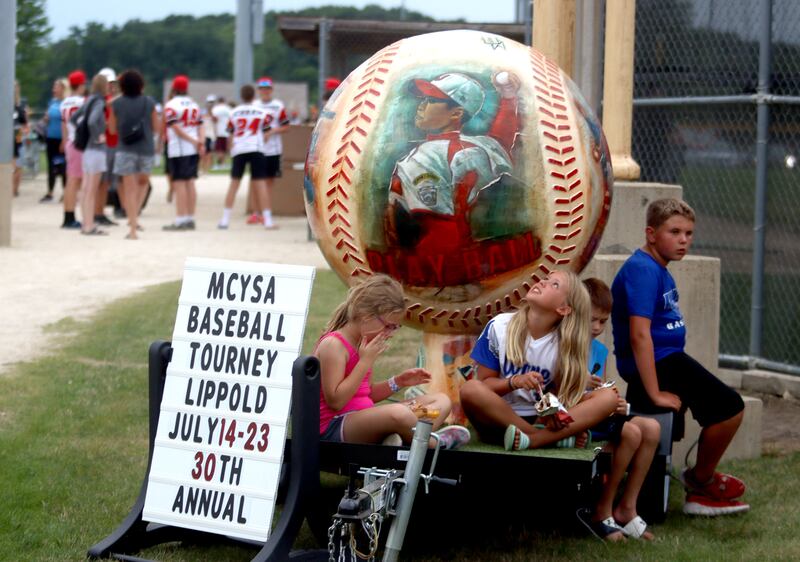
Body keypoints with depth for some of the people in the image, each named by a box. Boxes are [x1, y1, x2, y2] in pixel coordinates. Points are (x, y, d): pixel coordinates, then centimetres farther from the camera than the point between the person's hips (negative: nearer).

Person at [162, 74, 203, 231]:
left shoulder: (171, 105, -8)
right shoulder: (194, 105, 13)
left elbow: (176, 128, -15)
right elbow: (200, 126, 5)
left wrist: (194, 141, -11)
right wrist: (201, 142, -4)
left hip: (178, 149, -6)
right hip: (193, 150, 6)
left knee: (179, 183, -5)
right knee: (190, 183, 11)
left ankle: (181, 219, -8)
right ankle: (190, 218, 13)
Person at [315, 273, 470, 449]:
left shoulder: (362, 344, 15)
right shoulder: (333, 345, -14)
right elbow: (335, 401, -21)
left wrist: (398, 382, 7)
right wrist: (365, 361, -19)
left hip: (363, 418, 10)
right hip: (335, 426, -10)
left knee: (441, 400, 6)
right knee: (398, 413, -40)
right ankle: (432, 443, -9)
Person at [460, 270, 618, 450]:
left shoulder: (565, 343, -2)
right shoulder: (499, 327, -4)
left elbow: (558, 393, 2)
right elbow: (484, 383, -2)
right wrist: (515, 382, -21)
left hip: (540, 420, 2)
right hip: (499, 421, -2)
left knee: (608, 397, -17)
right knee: (471, 389, -34)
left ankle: (532, 438, -34)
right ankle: (553, 437, -22)